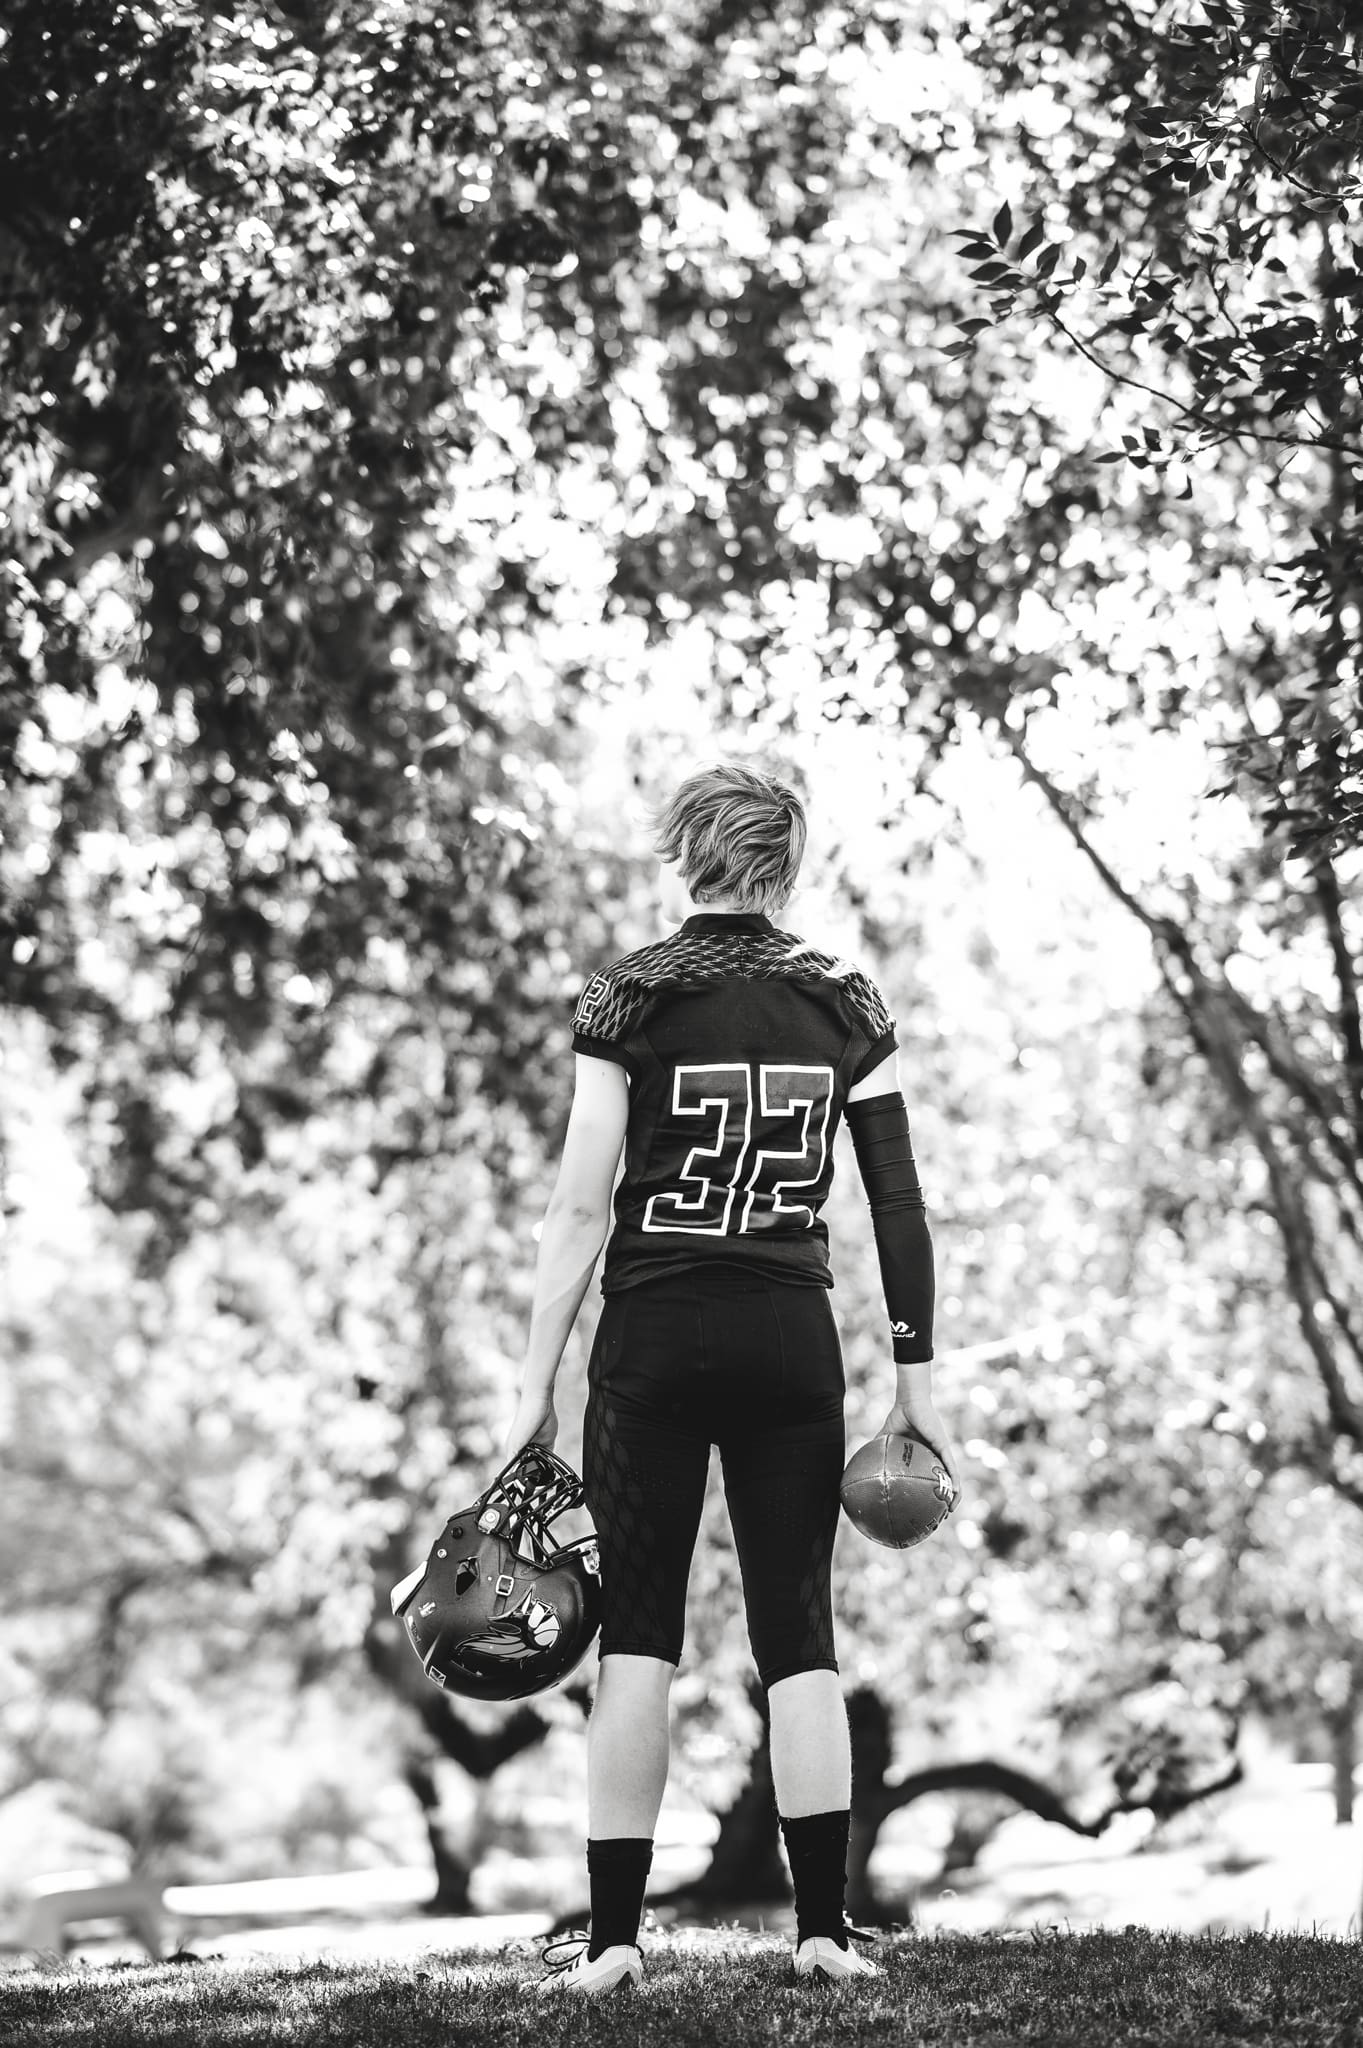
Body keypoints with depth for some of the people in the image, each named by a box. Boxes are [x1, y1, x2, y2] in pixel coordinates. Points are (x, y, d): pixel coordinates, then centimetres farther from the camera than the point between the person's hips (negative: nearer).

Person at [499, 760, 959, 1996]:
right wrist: (917, 1377, 10)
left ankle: (613, 1937, 0)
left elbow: (582, 1208, -6)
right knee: (799, 1629, 6)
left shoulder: (629, 999, -3)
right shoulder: (847, 1005, 5)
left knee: (638, 1631, 2)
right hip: (794, 1341, 2)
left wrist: (536, 1390, -2)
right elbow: (900, 1202, 3)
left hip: (655, 1338, -2)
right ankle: (824, 1929, 4)